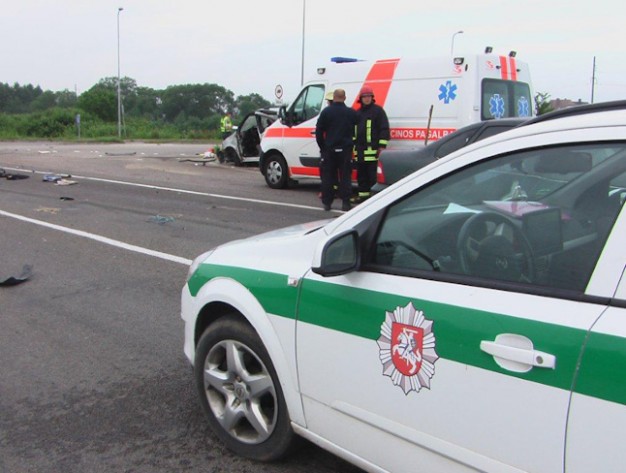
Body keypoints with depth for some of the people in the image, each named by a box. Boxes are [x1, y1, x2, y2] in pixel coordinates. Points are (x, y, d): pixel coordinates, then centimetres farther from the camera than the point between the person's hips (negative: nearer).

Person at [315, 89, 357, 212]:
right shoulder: (351, 113, 1)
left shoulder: (326, 111, -2)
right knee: (345, 177, 4)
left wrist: (322, 146, 7)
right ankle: (345, 203, 1)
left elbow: (319, 131, -1)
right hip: (345, 150, 0)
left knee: (328, 176, 7)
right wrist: (352, 145, 13)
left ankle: (327, 203, 8)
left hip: (329, 149, 0)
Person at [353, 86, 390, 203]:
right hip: (360, 149, 7)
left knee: (372, 174, -8)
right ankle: (363, 194, 20)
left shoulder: (378, 110, -2)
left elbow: (384, 128, -8)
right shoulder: (358, 112, 20)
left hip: (372, 149, -7)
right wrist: (354, 145, 22)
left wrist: (382, 146, -14)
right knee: (361, 174, 12)